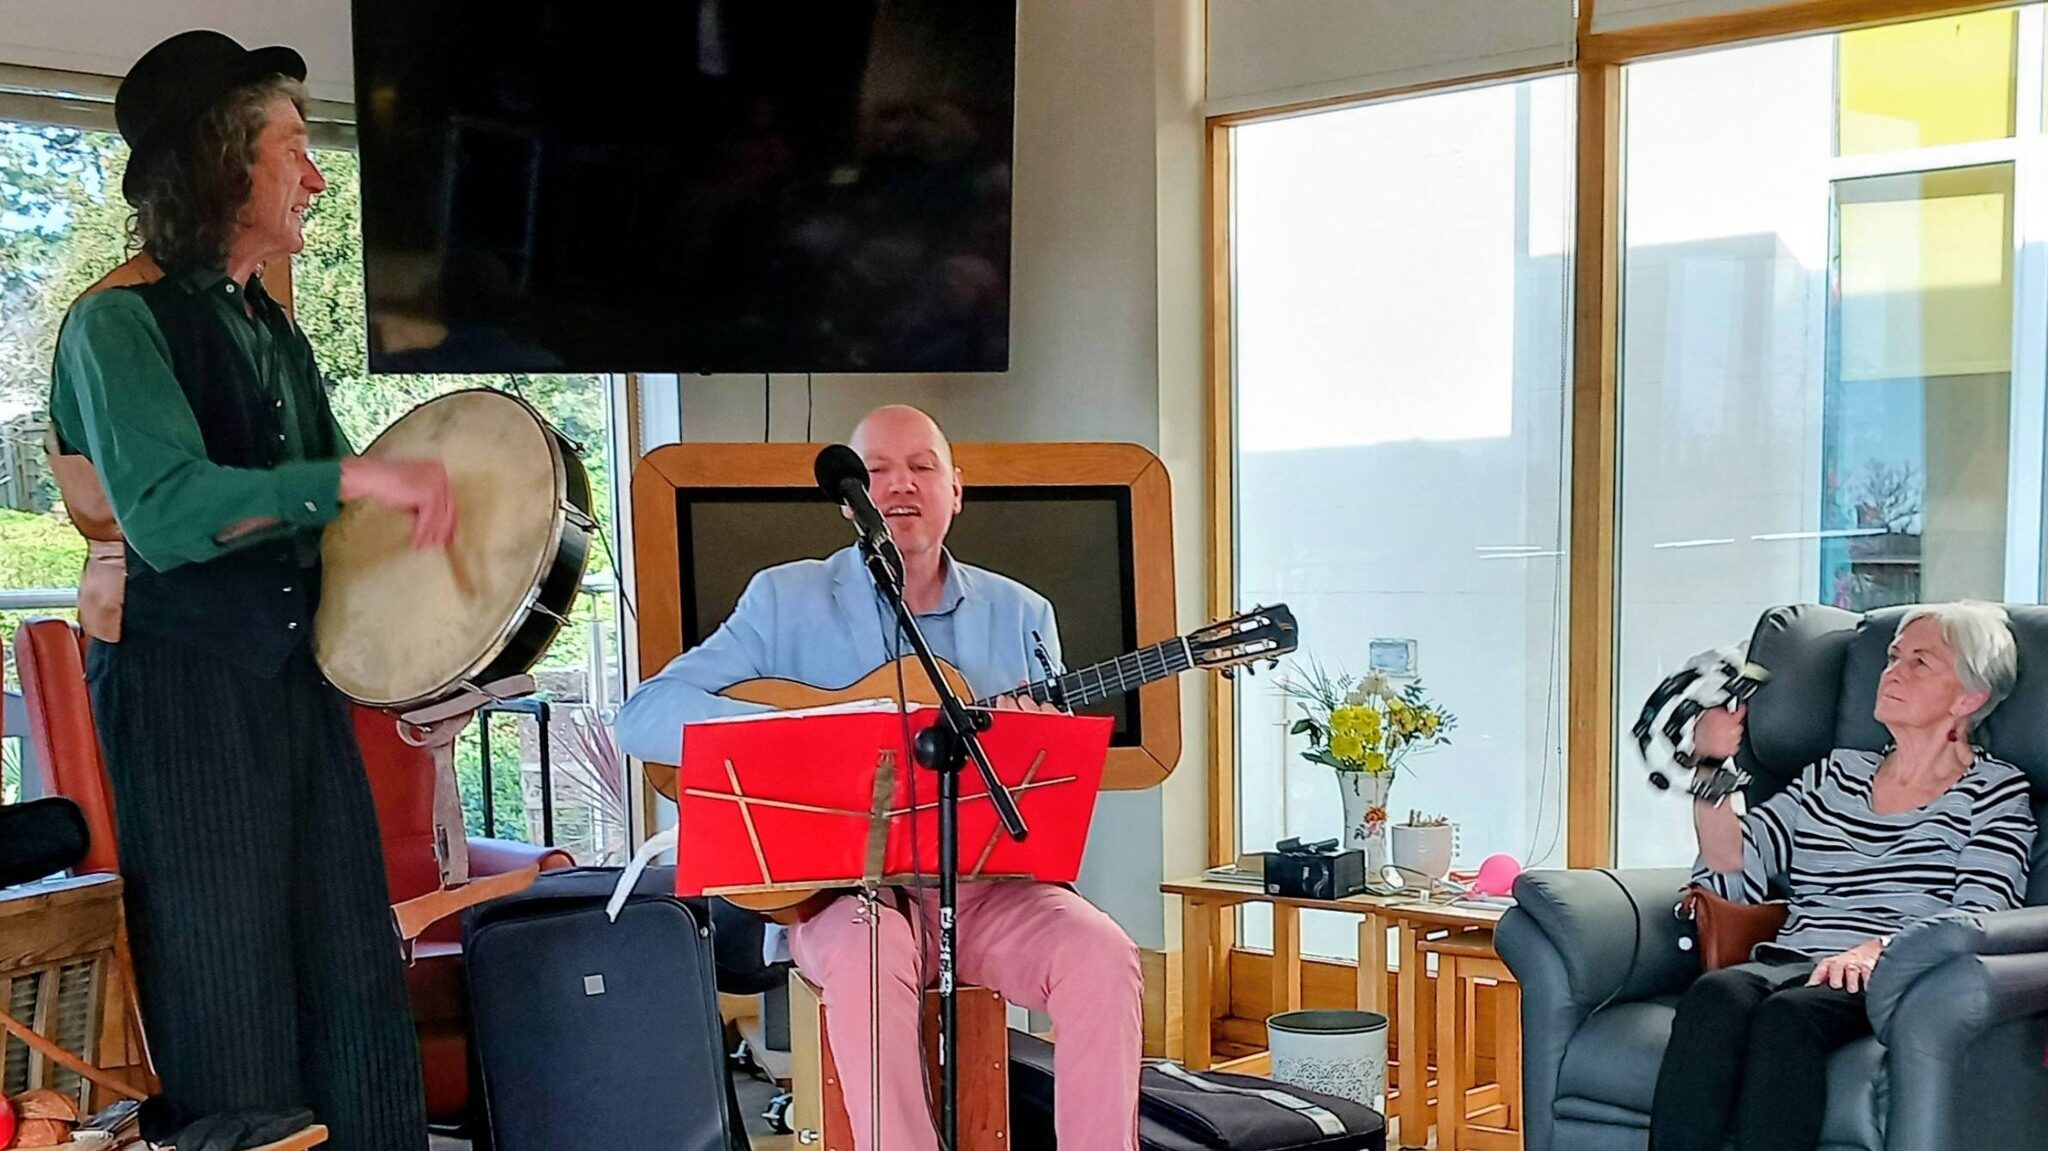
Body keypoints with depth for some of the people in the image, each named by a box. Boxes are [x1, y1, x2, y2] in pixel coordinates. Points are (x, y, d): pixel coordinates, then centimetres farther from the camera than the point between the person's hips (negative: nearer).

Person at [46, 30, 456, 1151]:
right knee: (231, 1022, 0)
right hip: (181, 691, -7)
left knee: (358, 996, 8)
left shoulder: (269, 325, 16)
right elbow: (164, 512, -24)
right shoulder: (118, 321, -10)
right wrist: (354, 478, -30)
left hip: (296, 674, 8)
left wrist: (416, 504, 9)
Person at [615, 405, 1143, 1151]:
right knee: (865, 954, -35)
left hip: (983, 884, 3)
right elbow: (643, 717, -6)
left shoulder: (1020, 614, 11)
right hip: (839, 885, -2)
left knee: (1101, 954, -24)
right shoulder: (785, 600, 3)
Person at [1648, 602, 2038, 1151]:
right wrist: (1711, 769, 4)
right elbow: (1734, 874, 17)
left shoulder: (1997, 791, 13)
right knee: (1715, 995, -33)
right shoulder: (1834, 775, 26)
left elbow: (1979, 921, -3)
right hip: (1789, 962, 4)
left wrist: (1877, 949, -21)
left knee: (1788, 1014, -37)